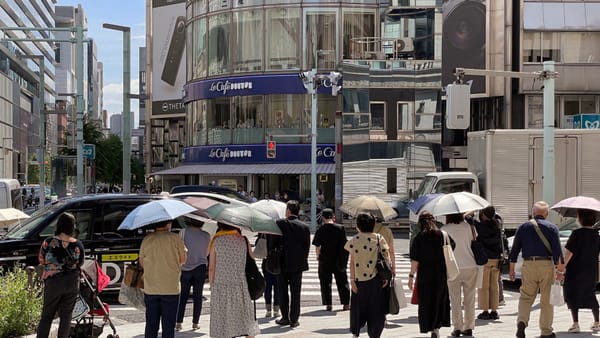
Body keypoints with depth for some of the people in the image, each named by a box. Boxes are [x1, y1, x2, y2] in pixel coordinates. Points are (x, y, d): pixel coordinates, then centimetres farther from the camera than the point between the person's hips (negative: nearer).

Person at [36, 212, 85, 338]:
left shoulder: (48, 242, -13)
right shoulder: (78, 245, -7)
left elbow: (41, 261, 0)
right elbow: (80, 263, 5)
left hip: (53, 282, -1)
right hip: (72, 283, 1)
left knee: (47, 315, 9)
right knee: (66, 315, 10)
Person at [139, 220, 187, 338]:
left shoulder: (147, 240, 1)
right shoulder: (175, 238, -7)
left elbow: (142, 263, 9)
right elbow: (183, 259, 2)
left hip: (150, 289, 3)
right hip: (170, 288, -3)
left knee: (151, 325, 10)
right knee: (168, 325, 3)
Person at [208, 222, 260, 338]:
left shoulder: (216, 241, -4)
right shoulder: (244, 240, -1)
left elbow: (211, 268, -4)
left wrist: (212, 286, 7)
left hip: (220, 286, -1)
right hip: (240, 286, 1)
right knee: (247, 321, 9)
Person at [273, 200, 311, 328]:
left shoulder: (280, 223, -8)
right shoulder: (304, 226, -1)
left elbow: (273, 242, -6)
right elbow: (307, 246, 2)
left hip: (283, 264, -2)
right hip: (298, 264, 2)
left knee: (283, 292, 9)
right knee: (295, 293, 6)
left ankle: (285, 318, 12)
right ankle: (294, 319, 6)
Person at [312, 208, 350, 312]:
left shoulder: (321, 230, -7)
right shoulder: (340, 228, -3)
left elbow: (317, 246, -6)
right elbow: (344, 244, 0)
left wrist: (318, 256, 12)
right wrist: (344, 258, 12)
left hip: (325, 260, -1)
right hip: (339, 260, 1)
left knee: (325, 283, 7)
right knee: (342, 281, 10)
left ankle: (328, 304, 5)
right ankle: (346, 304, 11)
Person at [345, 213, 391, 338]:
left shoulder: (353, 240, -3)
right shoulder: (379, 238, -1)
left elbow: (352, 262, -4)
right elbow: (387, 257, -5)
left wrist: (352, 279, -1)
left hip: (360, 278, 0)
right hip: (376, 278, 0)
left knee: (358, 305, 14)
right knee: (376, 308, 8)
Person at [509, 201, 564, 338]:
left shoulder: (523, 227, 8)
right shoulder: (552, 227, 1)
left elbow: (515, 249, 7)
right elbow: (557, 249, -7)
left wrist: (511, 268, 12)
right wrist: (559, 268, -4)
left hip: (528, 265, 2)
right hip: (546, 264, -2)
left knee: (526, 296, 10)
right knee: (547, 300, 6)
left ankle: (522, 321, -14)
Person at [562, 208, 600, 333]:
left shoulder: (577, 234, -15)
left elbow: (569, 253, -18)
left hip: (575, 271, -5)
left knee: (572, 296, 5)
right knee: (590, 296, 20)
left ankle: (575, 324, -1)